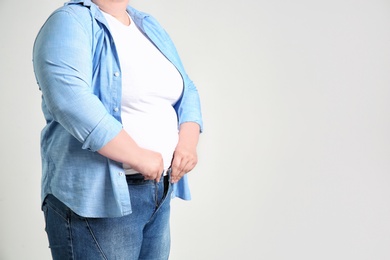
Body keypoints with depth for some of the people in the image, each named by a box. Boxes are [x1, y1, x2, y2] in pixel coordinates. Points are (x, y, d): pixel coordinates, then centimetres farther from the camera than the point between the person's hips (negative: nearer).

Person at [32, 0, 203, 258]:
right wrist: (139, 157, -22)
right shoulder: (70, 23, -9)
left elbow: (186, 91, 13)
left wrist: (188, 141, -6)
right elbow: (71, 101, -24)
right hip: (97, 198, -7)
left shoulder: (151, 27, 14)